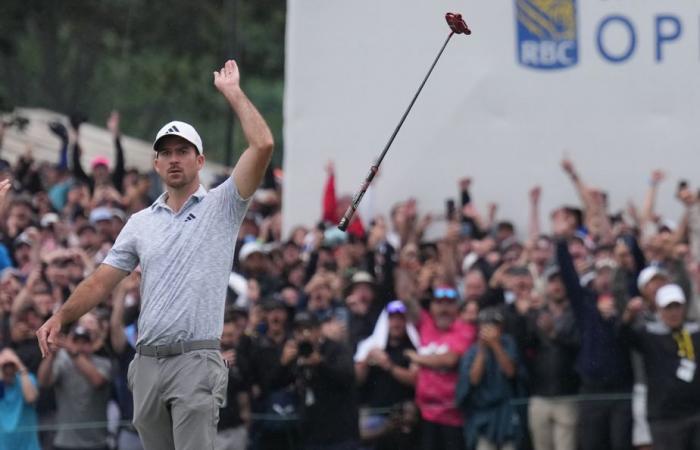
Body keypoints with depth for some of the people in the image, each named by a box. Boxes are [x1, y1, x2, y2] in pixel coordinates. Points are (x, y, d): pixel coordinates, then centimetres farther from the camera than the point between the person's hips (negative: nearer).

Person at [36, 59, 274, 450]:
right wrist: (60, 318, -1)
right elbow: (101, 282, 13)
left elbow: (263, 145, -8)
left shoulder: (221, 206, 4)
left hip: (197, 362, -5)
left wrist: (233, 92, -1)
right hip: (147, 361, 5)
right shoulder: (140, 223, 16)